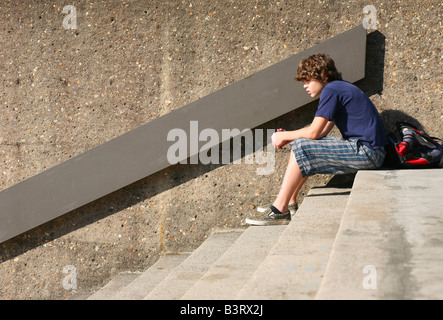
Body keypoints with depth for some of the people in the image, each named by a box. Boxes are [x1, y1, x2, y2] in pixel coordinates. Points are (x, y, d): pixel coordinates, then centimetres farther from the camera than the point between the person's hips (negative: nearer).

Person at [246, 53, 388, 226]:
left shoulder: (331, 90, -13)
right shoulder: (340, 88, 18)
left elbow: (314, 132, -17)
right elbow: (322, 131, 17)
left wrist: (283, 136, -2)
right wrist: (288, 137, 7)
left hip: (366, 151, -11)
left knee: (301, 148, -14)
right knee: (301, 146, 14)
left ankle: (280, 210, -13)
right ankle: (290, 203, 16)